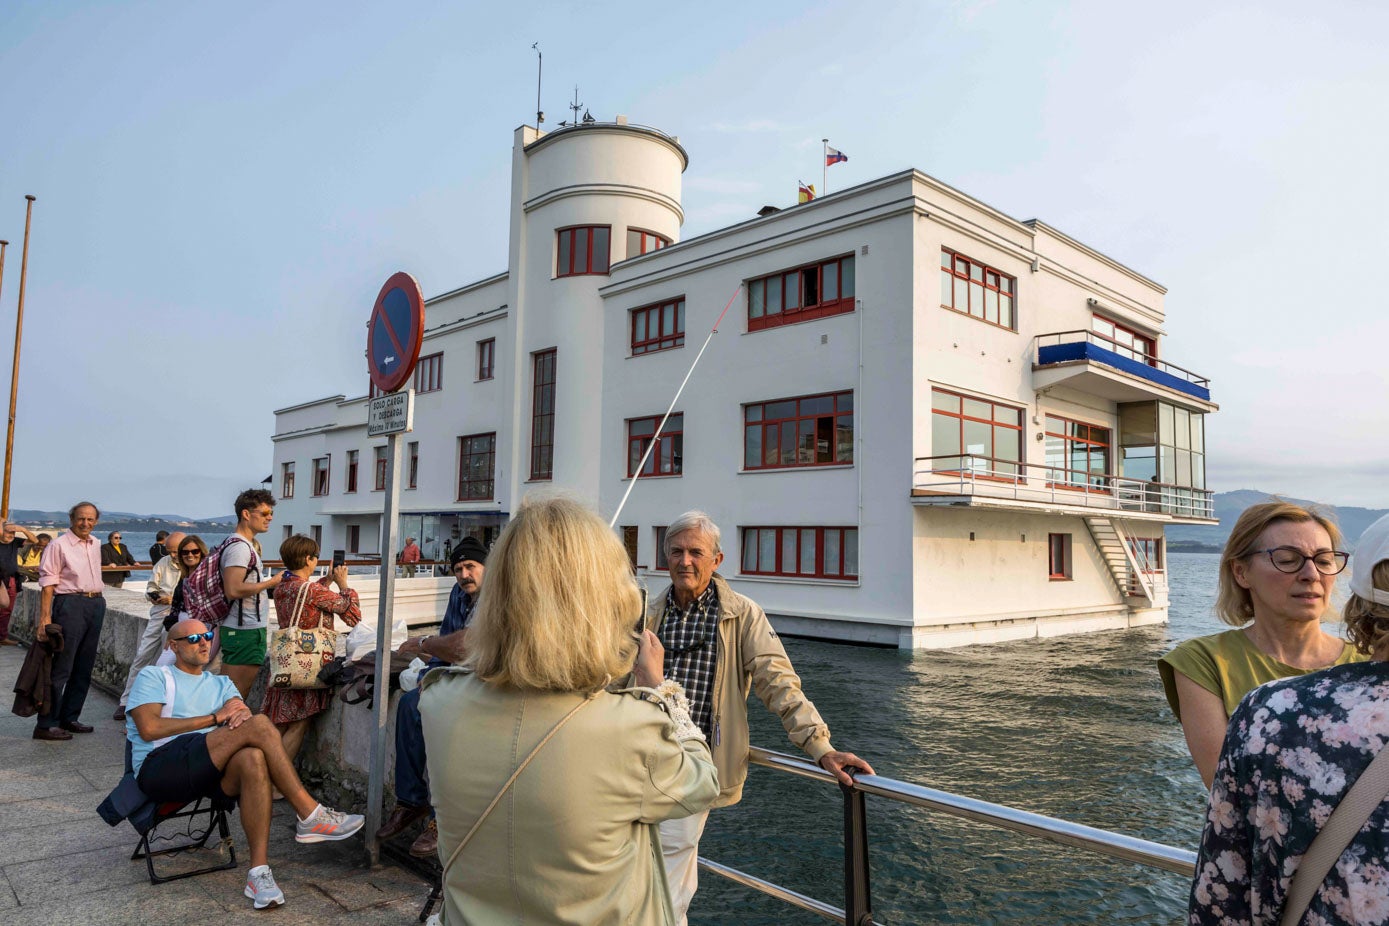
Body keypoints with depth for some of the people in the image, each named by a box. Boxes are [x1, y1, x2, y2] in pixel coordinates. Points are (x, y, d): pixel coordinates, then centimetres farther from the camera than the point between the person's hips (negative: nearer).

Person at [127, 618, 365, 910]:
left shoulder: (222, 685, 27)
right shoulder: (154, 676, 13)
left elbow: (243, 719, 9)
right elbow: (149, 729, -5)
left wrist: (241, 714, -17)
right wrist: (215, 718, -5)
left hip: (206, 773, 4)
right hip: (159, 768, -4)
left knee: (253, 759, -35)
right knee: (260, 725, -26)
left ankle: (259, 873, -35)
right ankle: (309, 816, -23)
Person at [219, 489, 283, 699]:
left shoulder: (244, 544, 17)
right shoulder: (239, 547, -15)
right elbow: (234, 590, -24)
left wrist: (271, 583, 16)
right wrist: (271, 582, -15)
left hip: (247, 629, 10)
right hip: (244, 632, -10)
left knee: (234, 694, 14)